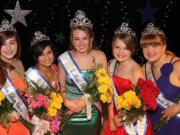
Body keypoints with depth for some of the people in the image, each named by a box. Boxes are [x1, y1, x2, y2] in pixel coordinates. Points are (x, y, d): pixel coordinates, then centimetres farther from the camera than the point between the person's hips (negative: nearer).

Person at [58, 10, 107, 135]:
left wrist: (85, 100, -16)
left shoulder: (99, 56, -7)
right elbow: (61, 87, 2)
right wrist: (67, 102, -15)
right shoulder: (64, 58, -5)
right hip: (69, 115, 0)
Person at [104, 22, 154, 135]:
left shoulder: (136, 70, -21)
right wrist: (111, 119, -4)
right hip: (116, 118, 5)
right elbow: (112, 94, 1)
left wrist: (123, 118, -11)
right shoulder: (112, 65, -2)